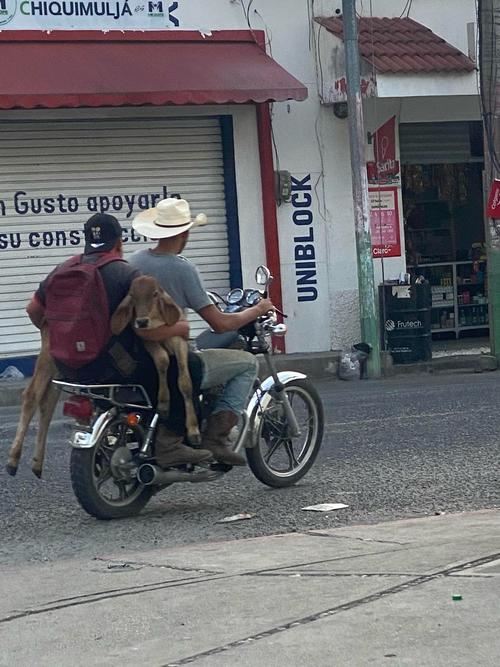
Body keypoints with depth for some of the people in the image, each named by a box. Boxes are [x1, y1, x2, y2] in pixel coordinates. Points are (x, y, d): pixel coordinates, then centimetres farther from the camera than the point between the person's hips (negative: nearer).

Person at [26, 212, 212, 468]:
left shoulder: (63, 270, 6)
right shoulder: (128, 275, -12)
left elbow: (34, 309, 14)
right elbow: (146, 329, -21)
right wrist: (181, 327, -4)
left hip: (69, 368, 7)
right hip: (111, 368, -7)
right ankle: (168, 442, -3)